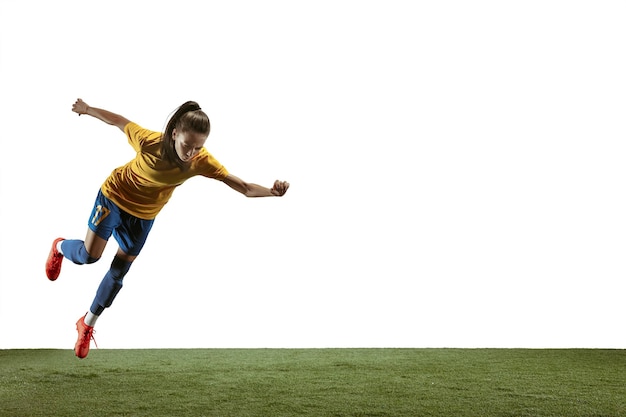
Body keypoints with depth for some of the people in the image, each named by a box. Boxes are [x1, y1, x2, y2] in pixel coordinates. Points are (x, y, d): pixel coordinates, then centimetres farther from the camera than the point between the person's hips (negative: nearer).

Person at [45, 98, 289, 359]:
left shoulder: (201, 162, -27)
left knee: (118, 273, 7)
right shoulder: (149, 141, -33)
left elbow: (242, 186, -31)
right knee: (90, 255, -6)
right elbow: (117, 120, -15)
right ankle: (60, 247, 33)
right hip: (115, 196, -2)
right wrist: (87, 109, 1)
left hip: (144, 215, 3)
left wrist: (272, 191, -49)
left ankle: (87, 325, 28)